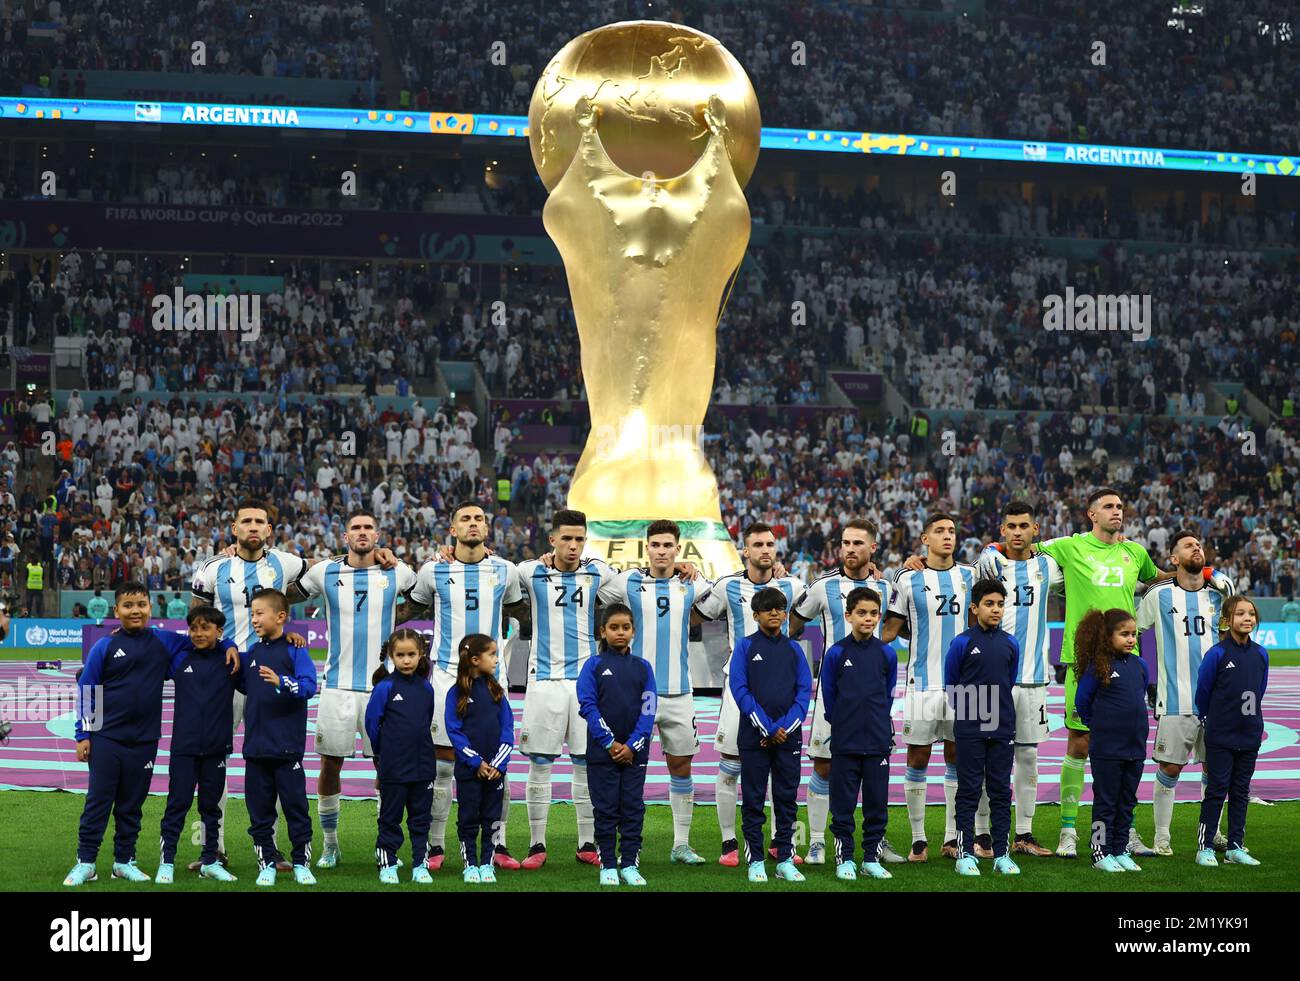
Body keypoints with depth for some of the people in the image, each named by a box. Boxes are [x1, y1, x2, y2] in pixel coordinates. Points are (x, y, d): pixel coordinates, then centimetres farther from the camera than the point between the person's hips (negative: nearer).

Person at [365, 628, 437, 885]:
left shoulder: (426, 688, 3)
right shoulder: (385, 687, -10)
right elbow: (372, 723, -4)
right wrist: (384, 752, 7)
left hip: (423, 766, 4)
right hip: (393, 767, -4)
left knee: (420, 818, 10)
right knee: (390, 818, 6)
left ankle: (420, 865, 17)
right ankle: (387, 865, 15)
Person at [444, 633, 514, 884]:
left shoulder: (496, 690, 4)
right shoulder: (457, 693, -6)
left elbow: (507, 727, 3)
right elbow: (454, 731, -8)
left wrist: (499, 763, -8)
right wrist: (477, 763, -14)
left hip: (495, 767, 3)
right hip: (468, 769, -3)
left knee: (492, 818, 7)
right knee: (469, 818, 5)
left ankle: (487, 864, 15)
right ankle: (470, 864, 14)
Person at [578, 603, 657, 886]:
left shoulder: (643, 667, 5)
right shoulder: (594, 665, 0)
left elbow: (649, 709, 0)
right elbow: (588, 706, -7)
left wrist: (632, 746, -10)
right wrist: (610, 743, -13)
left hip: (635, 752, 2)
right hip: (602, 751, -2)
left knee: (633, 808, 5)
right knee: (606, 809, 3)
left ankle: (629, 864, 12)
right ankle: (608, 865, 10)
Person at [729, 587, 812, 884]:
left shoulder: (794, 649, 9)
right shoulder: (745, 647, 1)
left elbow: (804, 691, 3)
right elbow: (739, 689, -8)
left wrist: (785, 727, -11)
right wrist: (768, 728, -14)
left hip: (788, 736, 3)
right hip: (754, 737, -3)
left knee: (787, 799, 5)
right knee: (753, 800, 1)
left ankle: (785, 860, 12)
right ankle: (755, 861, 7)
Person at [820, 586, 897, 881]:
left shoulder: (887, 654, 1)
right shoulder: (836, 653, -4)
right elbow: (828, 697, 5)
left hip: (878, 742, 2)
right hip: (845, 743, -2)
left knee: (877, 803, 7)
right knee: (843, 804, 3)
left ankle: (872, 859, 17)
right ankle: (844, 859, 13)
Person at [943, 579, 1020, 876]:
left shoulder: (1010, 644, 5)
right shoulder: (962, 642, -6)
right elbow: (950, 685, 3)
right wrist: (967, 710, 8)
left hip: (1002, 729, 3)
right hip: (969, 730, -3)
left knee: (1000, 791, 7)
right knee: (969, 791, 2)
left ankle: (1002, 854, 13)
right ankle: (965, 854, 8)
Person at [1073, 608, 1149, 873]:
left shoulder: (1139, 665, 6)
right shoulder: (1097, 666, -11)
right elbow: (1082, 700, -4)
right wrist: (1096, 725, 6)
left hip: (1135, 746, 6)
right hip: (1107, 748, -6)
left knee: (1127, 802, 12)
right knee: (1106, 801, 2)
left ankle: (1120, 851, 21)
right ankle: (1101, 853, 9)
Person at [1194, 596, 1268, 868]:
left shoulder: (1260, 654, 3)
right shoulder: (1216, 654, -11)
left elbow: (1258, 693, 14)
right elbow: (1202, 692, -2)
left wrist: (1252, 718, 15)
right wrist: (1210, 721, 9)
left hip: (1250, 735, 4)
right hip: (1220, 737, -4)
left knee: (1241, 792, 10)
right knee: (1217, 790, -1)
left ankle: (1235, 847, 18)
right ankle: (1204, 848, 7)